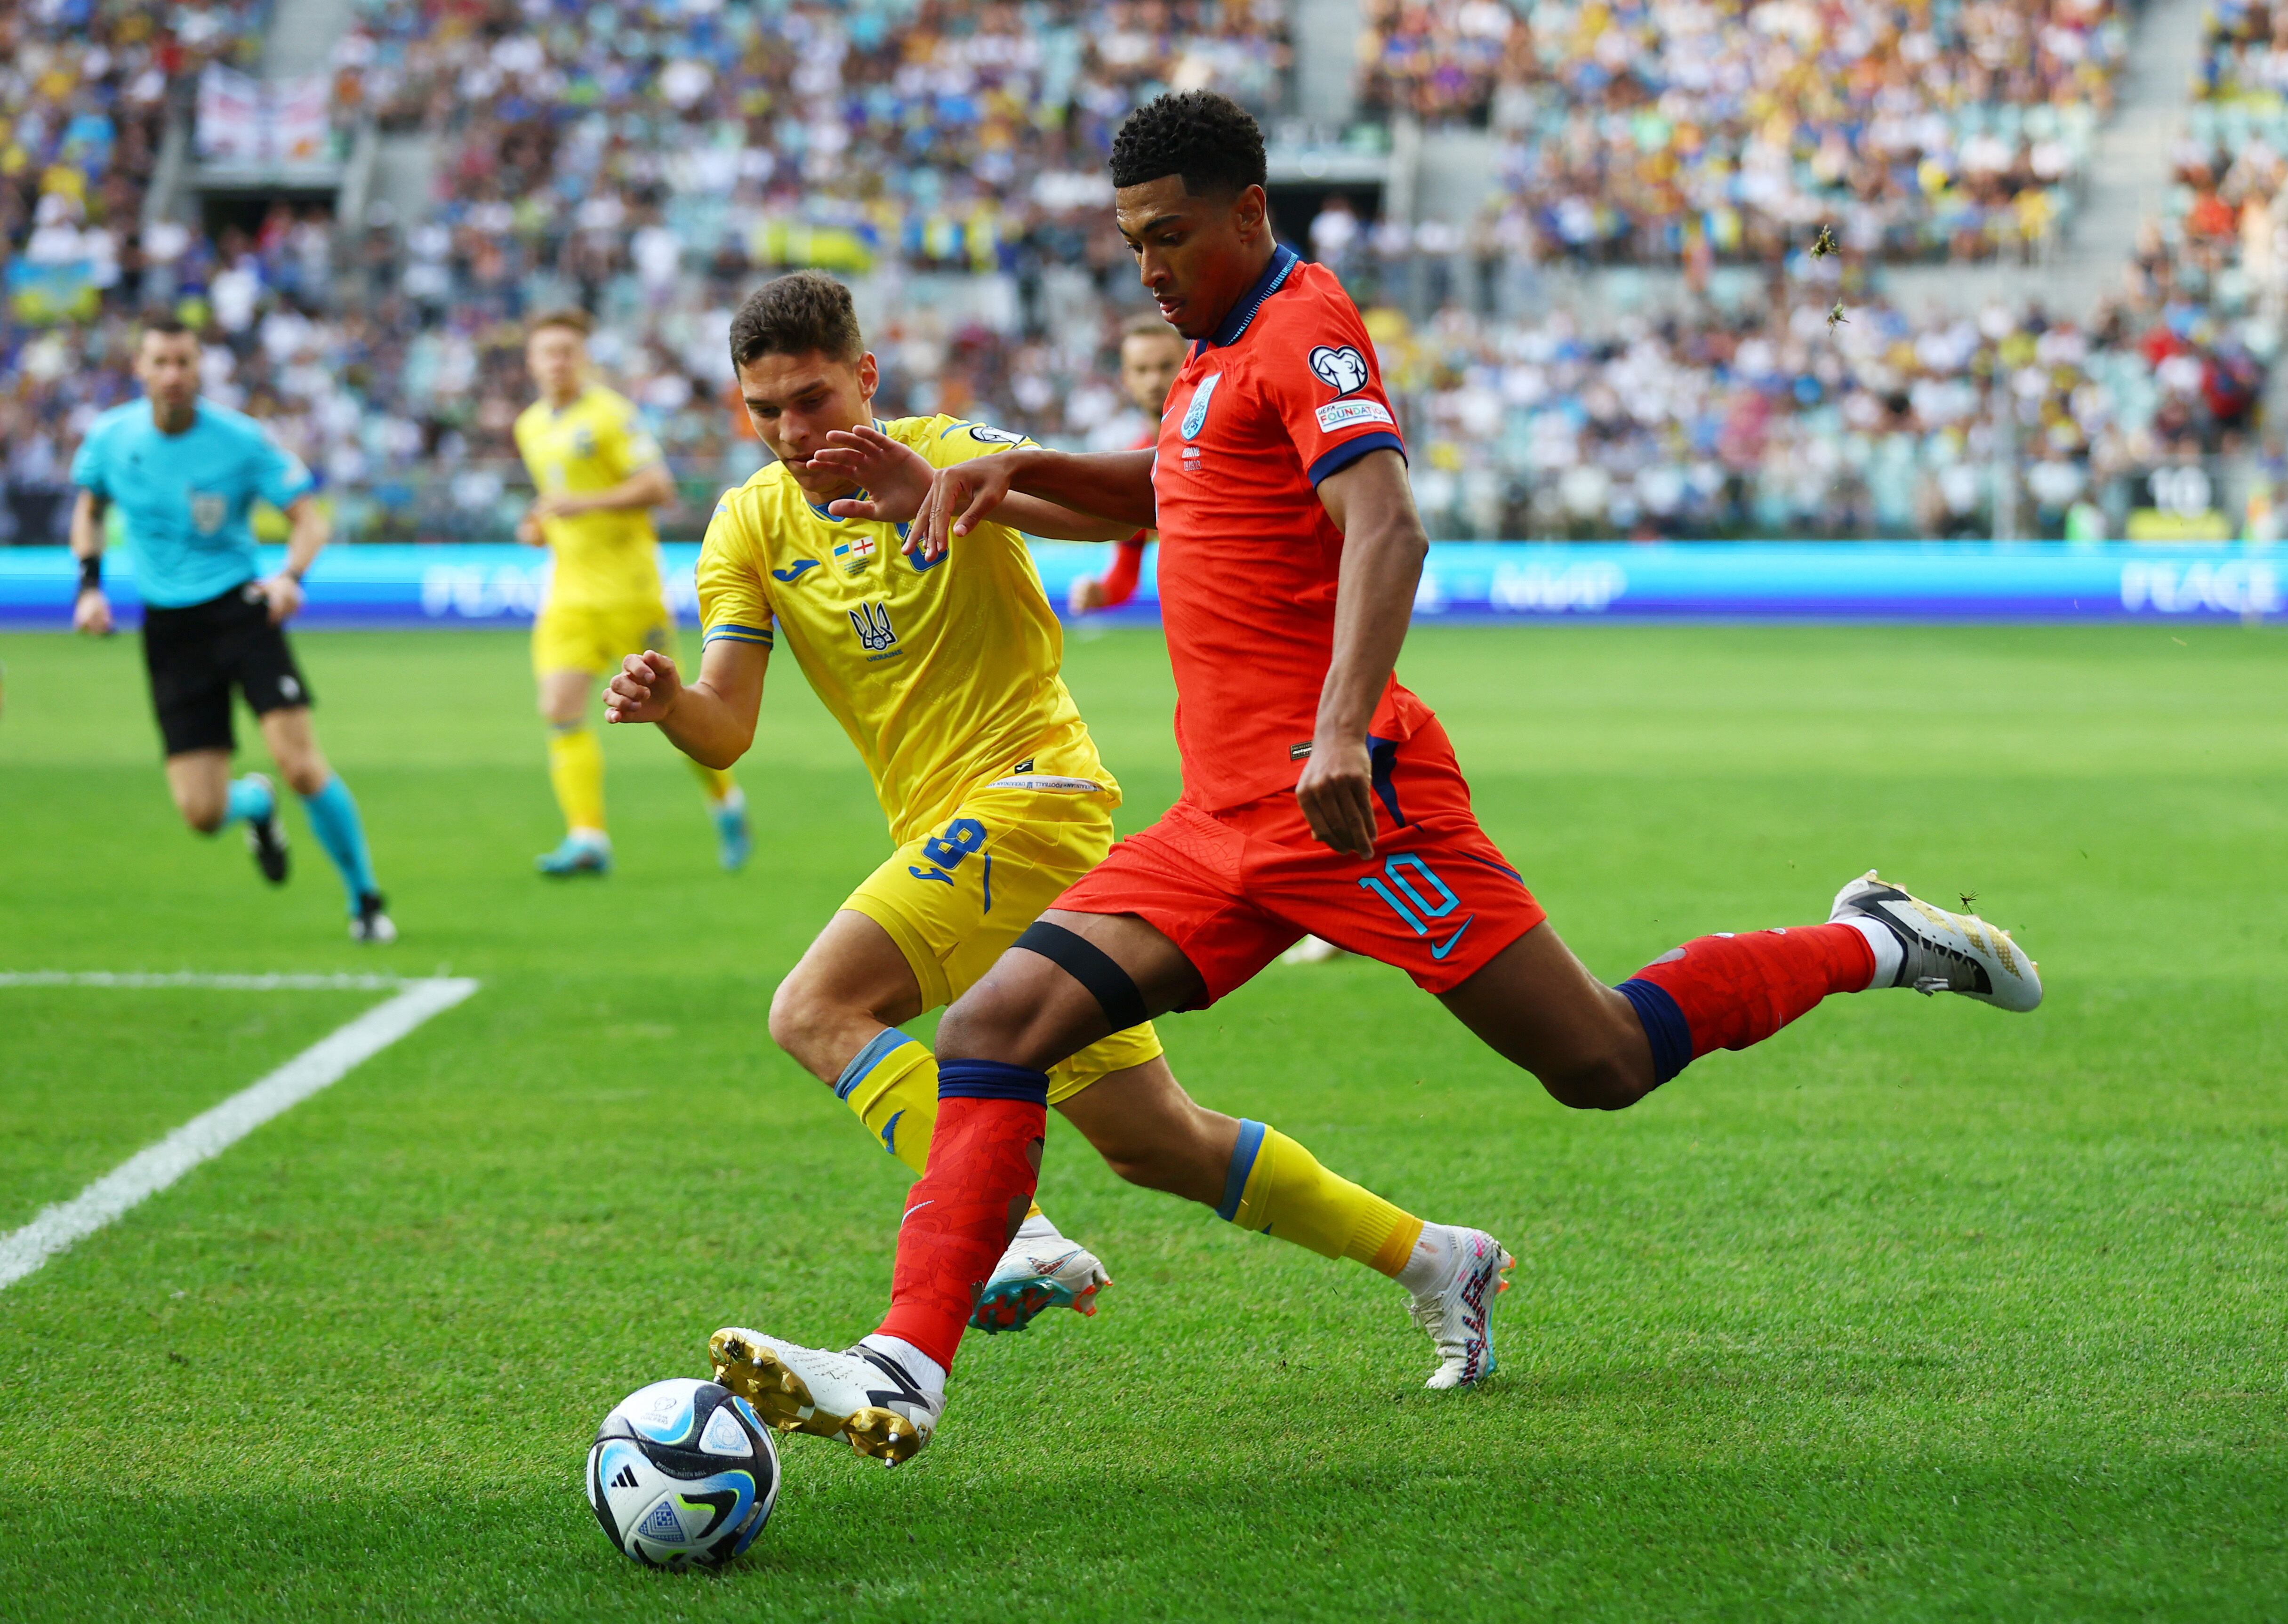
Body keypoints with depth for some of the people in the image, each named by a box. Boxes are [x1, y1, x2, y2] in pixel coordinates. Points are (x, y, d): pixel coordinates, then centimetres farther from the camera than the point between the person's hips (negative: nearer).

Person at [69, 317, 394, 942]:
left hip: (240, 609, -2)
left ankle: (365, 898, 0)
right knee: (201, 814, -6)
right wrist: (90, 584, 5)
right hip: (168, 627, 2)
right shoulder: (110, 437, -1)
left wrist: (290, 576, -27)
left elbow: (310, 519, -7)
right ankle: (254, 804, 34)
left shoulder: (241, 440, -10)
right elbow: (89, 507, 19)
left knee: (299, 760, -19)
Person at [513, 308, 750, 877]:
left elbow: (659, 488, -13)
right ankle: (587, 838, -15)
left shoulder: (608, 413, -8)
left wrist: (586, 504, -22)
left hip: (626, 582, -6)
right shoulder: (531, 428, 14)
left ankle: (726, 803, 26)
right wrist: (539, 527, 8)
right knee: (560, 711, -12)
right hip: (570, 590, 6)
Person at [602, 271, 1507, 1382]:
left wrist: (947, 490, -37)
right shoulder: (751, 526, 9)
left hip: (1023, 792, -7)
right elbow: (725, 729, 0)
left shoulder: (949, 450, -5)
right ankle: (1426, 1257, 20)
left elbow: (1120, 508, -23)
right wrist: (665, 703, -23)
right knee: (1152, 1143, 9)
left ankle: (1011, 1242, -29)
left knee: (814, 1011, -23)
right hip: (947, 828, 7)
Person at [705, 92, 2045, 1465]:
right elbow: (1164, 492, 41)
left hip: (1342, 802, -9)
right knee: (994, 1029, -7)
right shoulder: (1219, 354, 20)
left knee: (1602, 1066, -6)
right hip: (1228, 821, 9)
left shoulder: (1305, 328, -9)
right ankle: (907, 1373, -14)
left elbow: (1390, 533, -24)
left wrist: (1341, 732, -37)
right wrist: (1016, 470, 23)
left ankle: (1876, 947, 15)